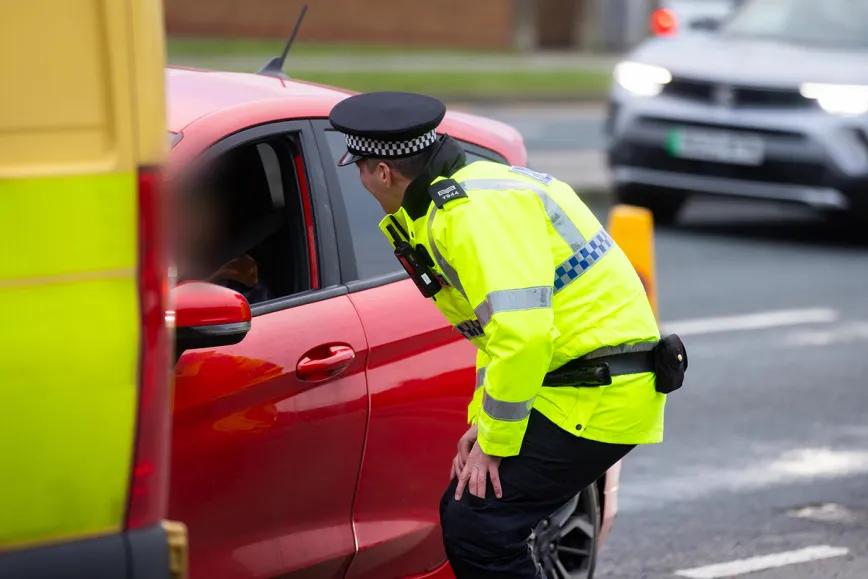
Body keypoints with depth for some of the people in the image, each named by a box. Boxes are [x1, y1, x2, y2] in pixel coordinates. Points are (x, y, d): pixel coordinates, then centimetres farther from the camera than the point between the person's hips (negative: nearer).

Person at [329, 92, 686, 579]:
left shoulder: (475, 210, -19)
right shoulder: (470, 190, 15)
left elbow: (522, 332, -27)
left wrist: (495, 443, -17)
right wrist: (483, 422, 14)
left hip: (598, 395, -10)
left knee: (476, 526, -13)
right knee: (465, 513, 13)